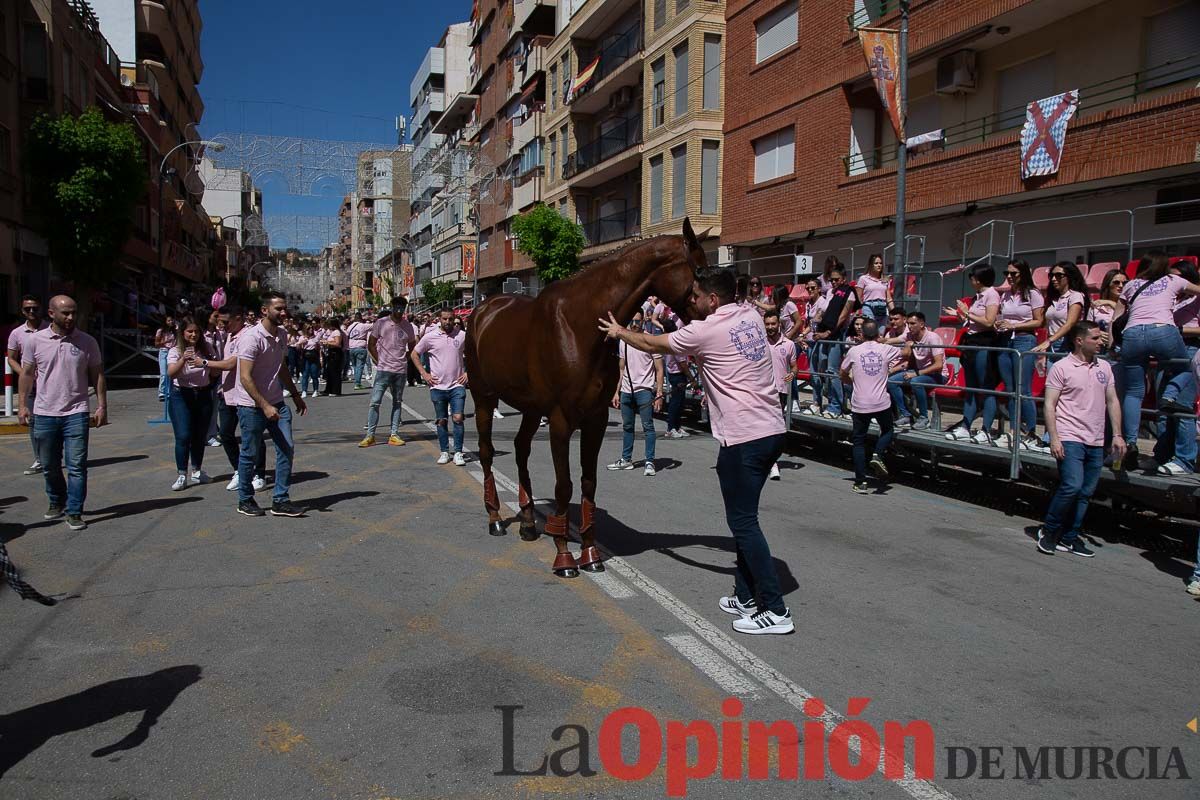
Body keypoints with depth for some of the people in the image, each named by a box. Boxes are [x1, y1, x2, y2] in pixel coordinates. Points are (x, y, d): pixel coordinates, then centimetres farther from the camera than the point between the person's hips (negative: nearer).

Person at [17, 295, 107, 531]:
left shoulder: (87, 342, -1)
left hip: (76, 414, -2)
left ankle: (74, 513, 3)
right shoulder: (35, 341, 0)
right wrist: (22, 404, 3)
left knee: (77, 466, -5)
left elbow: (97, 376, 3)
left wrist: (102, 407, -3)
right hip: (44, 414, 2)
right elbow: (27, 374, 8)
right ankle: (57, 503, 35)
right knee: (49, 466, 15)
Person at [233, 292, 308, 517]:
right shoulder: (252, 337, -17)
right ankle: (245, 501, 22)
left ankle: (281, 501, 8)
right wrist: (264, 406, -25)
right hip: (252, 406, -7)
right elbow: (245, 378, -21)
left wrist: (296, 395, 22)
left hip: (276, 403, 7)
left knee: (287, 448, 0)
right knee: (250, 454, 5)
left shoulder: (282, 334, 8)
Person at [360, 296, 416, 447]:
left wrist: (406, 361, 5)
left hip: (401, 371, 3)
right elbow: (371, 344, 2)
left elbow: (412, 347, 17)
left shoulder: (408, 326, 5)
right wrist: (379, 362, -2)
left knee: (397, 402, 8)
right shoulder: (381, 323, -3)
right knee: (375, 402, -7)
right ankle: (370, 435, -1)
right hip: (383, 370, -3)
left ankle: (394, 435, 13)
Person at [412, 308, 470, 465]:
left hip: (457, 386, -1)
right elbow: (414, 354, 10)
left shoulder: (462, 336, 1)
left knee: (458, 418, -9)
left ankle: (458, 453, -2)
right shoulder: (430, 337, 0)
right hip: (438, 386, 1)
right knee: (442, 421, 7)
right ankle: (444, 452, 18)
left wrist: (468, 372, 4)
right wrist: (424, 374, 3)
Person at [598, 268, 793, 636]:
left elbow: (652, 344, 6)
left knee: (743, 522, -1)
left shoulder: (705, 331, -11)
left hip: (743, 439, -9)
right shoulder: (751, 316, 10)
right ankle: (746, 598, 25)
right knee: (743, 518, 17)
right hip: (772, 430, 9)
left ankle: (775, 611, 1)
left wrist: (620, 331, 22)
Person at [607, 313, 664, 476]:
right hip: (626, 390, 6)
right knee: (627, 426, 13)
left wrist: (659, 394, -13)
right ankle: (626, 459, 22)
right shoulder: (623, 342, 11)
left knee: (648, 426, -4)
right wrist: (617, 392, 13)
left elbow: (659, 370, -6)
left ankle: (649, 462, 0)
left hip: (644, 390, -6)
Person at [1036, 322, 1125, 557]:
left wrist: (1117, 434, 8)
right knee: (1072, 486, -16)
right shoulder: (1061, 367, -5)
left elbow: (1112, 401, 16)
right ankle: (1048, 531, 1)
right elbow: (1049, 405, -7)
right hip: (1069, 439, -6)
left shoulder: (1104, 367, 12)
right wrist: (1054, 438, -14)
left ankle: (1069, 538, 18)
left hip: (1096, 442, 6)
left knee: (1085, 493, 8)